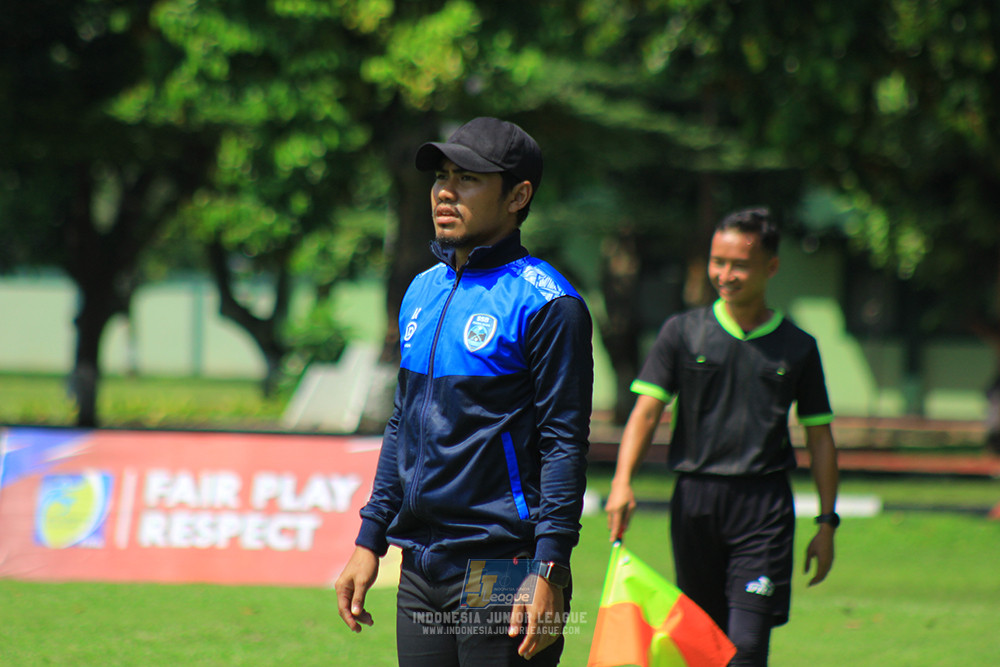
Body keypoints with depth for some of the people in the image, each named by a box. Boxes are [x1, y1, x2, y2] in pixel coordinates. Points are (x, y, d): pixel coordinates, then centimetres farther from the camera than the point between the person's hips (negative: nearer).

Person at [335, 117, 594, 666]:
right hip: (420, 574, 7)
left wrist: (547, 574, -19)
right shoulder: (422, 291, 15)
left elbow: (564, 445, -12)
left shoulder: (546, 305, -9)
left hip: (503, 573, -7)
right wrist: (369, 540, 16)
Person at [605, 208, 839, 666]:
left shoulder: (797, 346, 6)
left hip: (764, 505, -1)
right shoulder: (683, 332, 5)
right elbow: (646, 410, -2)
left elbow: (819, 438, 12)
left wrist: (827, 523, 9)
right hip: (695, 497, 1)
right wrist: (622, 482, -17)